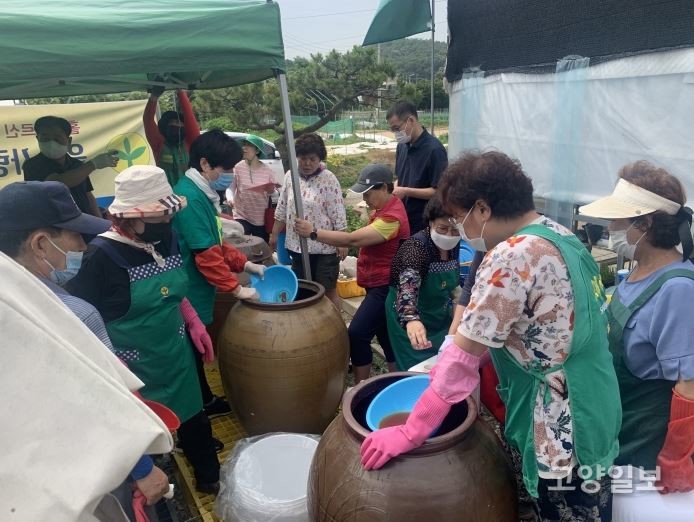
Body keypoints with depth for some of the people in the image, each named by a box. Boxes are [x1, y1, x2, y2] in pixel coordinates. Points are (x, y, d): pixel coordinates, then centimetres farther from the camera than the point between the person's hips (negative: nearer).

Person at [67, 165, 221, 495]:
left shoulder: (167, 239, -3)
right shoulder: (102, 254, -22)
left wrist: (193, 322, 5)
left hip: (177, 356, 6)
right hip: (135, 368, -6)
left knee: (194, 418, 21)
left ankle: (210, 478, 46)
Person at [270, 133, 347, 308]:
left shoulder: (329, 179, -11)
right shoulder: (289, 176, 4)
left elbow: (338, 215, -12)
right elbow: (282, 209, 12)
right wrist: (274, 234, 12)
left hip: (324, 247, -5)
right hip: (297, 246, 5)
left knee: (328, 292, 4)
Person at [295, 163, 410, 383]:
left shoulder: (391, 217, -25)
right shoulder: (385, 208, 8)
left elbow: (353, 240, -32)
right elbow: (363, 239, 24)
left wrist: (314, 232, -31)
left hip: (384, 287, -11)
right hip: (379, 285, 11)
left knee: (357, 335, -12)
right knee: (385, 335, 17)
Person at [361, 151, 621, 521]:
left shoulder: (512, 255, -25)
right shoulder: (558, 233, 4)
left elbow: (463, 355, -24)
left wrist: (410, 432, -17)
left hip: (563, 426, -9)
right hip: (594, 408, 9)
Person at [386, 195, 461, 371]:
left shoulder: (454, 245, -9)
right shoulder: (417, 245, -29)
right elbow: (408, 283, -47)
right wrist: (411, 319, -64)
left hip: (440, 315, 6)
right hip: (408, 315, -6)